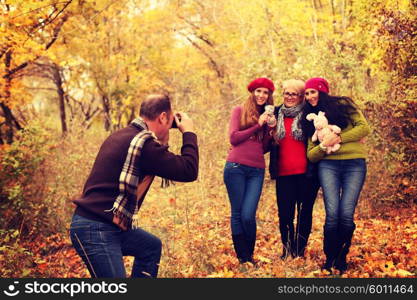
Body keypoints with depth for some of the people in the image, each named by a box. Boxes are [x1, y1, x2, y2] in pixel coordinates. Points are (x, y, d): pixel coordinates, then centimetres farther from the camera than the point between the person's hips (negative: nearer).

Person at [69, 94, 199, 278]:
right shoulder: (143, 143, -19)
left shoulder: (125, 135, 11)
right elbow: (189, 171, -16)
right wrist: (188, 133, -4)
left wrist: (162, 144, 17)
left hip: (110, 226, 11)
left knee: (151, 247, 27)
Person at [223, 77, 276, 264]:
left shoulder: (267, 116, 18)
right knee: (237, 214, -1)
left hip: (256, 171, 3)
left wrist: (271, 128, 1)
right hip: (236, 168, -2)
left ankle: (250, 255, 11)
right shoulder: (240, 111, 7)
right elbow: (233, 138, -3)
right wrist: (257, 125, -5)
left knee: (248, 215, -8)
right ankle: (242, 257, 10)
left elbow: (264, 148, 16)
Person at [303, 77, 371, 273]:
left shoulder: (343, 105, 10)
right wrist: (323, 146, -9)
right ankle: (329, 258, 3)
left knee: (346, 214, -9)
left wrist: (339, 138, -9)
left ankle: (342, 257, 10)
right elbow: (310, 155, 11)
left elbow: (364, 128, -1)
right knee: (332, 213, -12)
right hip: (328, 166, 2)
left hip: (355, 164, -2)